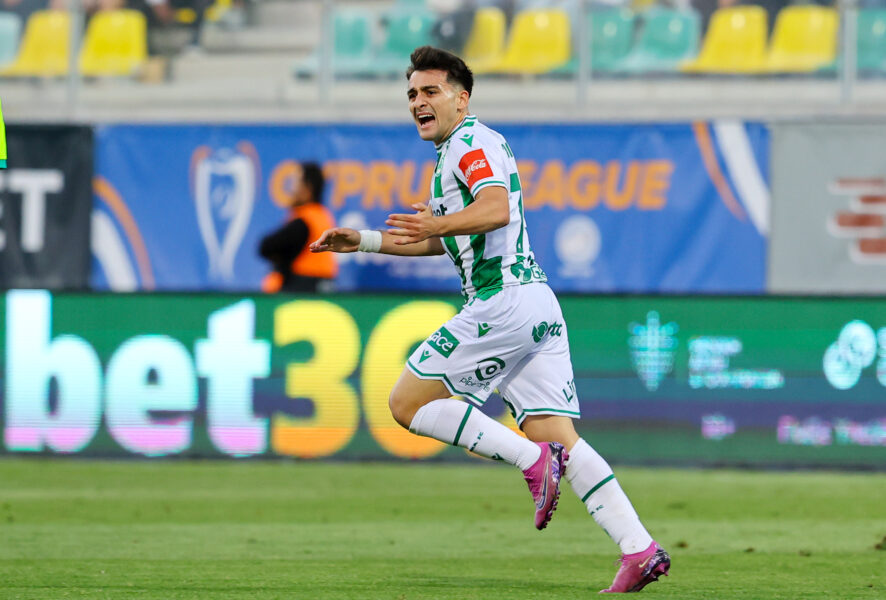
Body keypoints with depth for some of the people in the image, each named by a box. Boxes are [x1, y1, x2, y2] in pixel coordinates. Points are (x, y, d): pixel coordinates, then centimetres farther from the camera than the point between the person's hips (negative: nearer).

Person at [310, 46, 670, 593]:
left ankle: (534, 460, -13)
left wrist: (436, 223, -41)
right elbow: (441, 239, 42)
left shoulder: (471, 141, -4)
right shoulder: (457, 151, 27)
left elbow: (496, 209, -25)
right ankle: (640, 550, -9)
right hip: (537, 303, 10)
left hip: (505, 299, -10)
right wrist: (363, 241, 38)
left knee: (408, 403, -3)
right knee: (561, 441, 2)